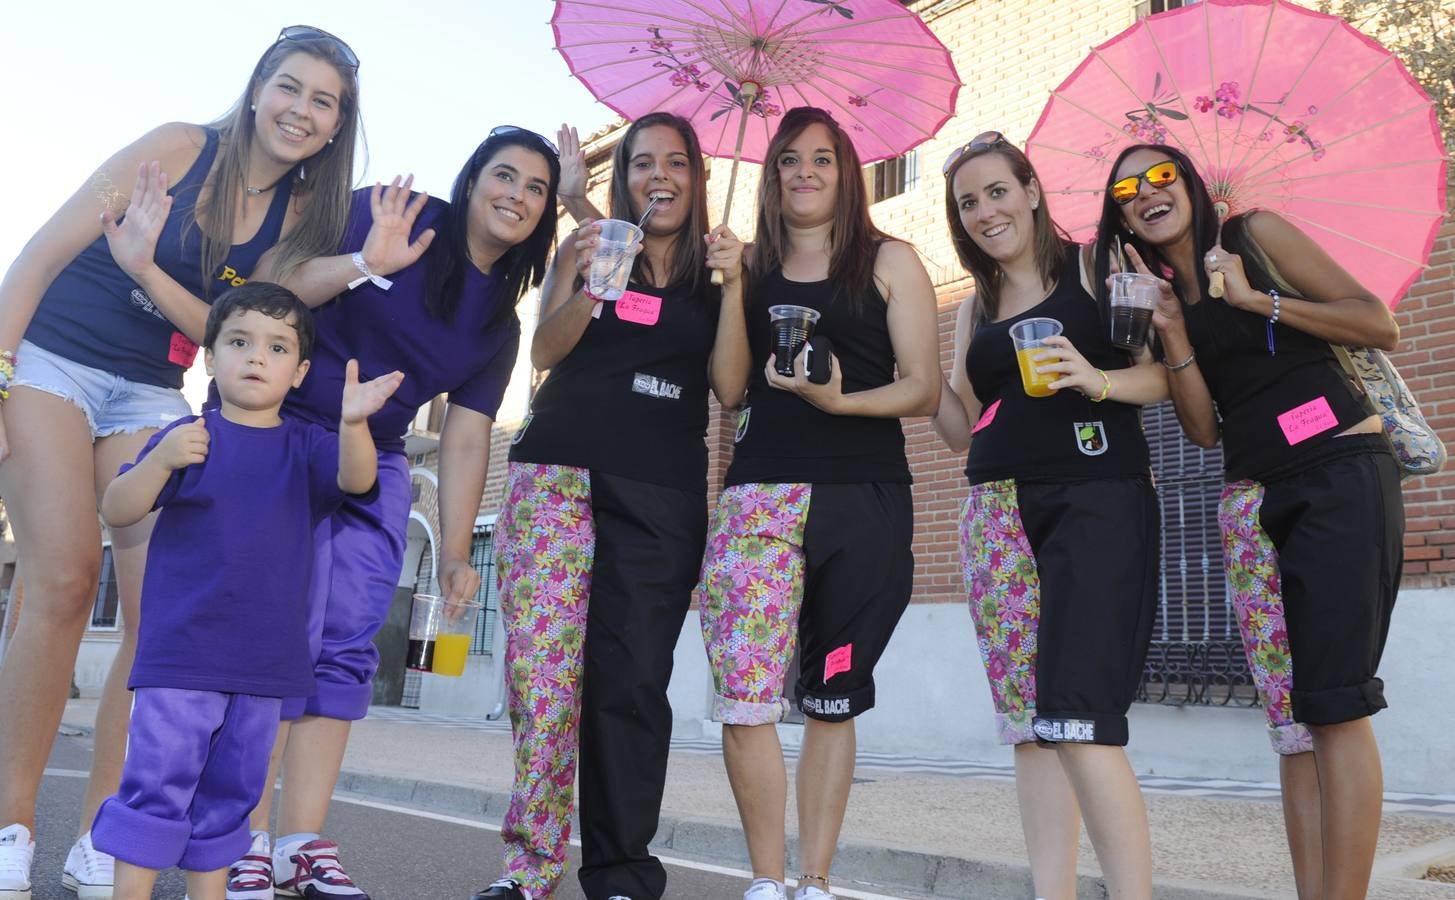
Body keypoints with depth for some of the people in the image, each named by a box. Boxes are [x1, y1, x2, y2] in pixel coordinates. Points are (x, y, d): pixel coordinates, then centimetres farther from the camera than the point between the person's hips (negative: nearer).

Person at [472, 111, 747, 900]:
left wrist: (733, 284, -6)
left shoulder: (711, 278, 13)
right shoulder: (587, 247, 13)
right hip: (560, 477, 0)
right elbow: (545, 350, 0)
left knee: (630, 679, -4)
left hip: (663, 497, 0)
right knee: (543, 667, -7)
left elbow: (729, 387, 3)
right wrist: (588, 287, -18)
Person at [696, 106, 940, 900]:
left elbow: (923, 388, 2)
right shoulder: (751, 267, 15)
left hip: (865, 501, -1)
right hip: (762, 490, 1)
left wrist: (838, 399, -14)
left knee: (832, 698, 5)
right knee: (743, 690, -9)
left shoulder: (888, 261, 8)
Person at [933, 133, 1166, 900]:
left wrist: (1098, 379, -19)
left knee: (1076, 720, -16)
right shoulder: (974, 307, 19)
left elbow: (1165, 373, 0)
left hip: (1099, 499, -5)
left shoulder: (1094, 266, 5)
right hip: (998, 513, 5)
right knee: (1026, 723, 3)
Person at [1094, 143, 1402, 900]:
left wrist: (1258, 299, -11)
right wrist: (1171, 329, -5)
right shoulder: (1161, 294, 15)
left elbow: (1382, 326, -3)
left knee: (1334, 703, -11)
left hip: (1341, 472, -5)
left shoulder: (1255, 233, 3)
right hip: (1251, 500, 5)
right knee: (1289, 715, 0)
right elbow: (1203, 428, 5)